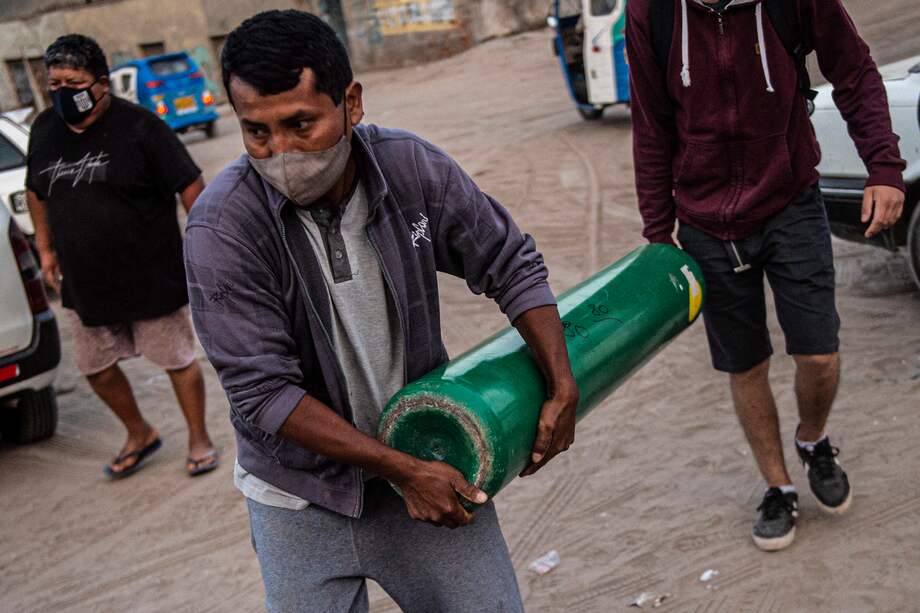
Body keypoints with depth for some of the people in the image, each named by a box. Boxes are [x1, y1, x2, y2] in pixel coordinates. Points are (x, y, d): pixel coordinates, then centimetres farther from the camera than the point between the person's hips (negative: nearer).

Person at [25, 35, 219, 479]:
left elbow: (190, 186, -12)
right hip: (84, 283, 6)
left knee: (178, 362, 6)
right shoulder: (44, 129, 3)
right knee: (96, 368, 15)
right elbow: (36, 190, 19)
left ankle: (199, 438, 28)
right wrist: (45, 248, 16)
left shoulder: (139, 127, -14)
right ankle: (139, 434, 39)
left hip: (153, 278, -5)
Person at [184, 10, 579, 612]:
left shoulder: (413, 167, -14)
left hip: (428, 462, 3)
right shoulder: (222, 228, -22)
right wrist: (402, 470, -20)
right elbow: (265, 393, -21)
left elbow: (511, 265, 0)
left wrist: (562, 389, -3)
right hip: (301, 498, -2)